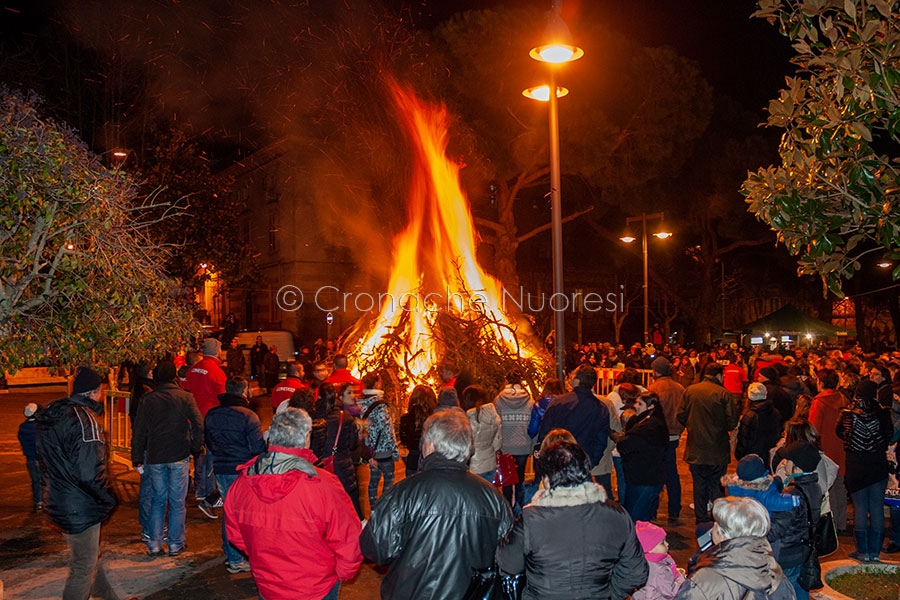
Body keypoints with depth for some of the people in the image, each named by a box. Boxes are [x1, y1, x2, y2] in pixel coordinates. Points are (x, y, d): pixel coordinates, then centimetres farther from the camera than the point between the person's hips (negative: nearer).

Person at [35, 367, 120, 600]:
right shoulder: (84, 419, -24)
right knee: (83, 569, 5)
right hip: (81, 509, -10)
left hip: (60, 502, 10)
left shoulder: (49, 419, 6)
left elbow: (47, 466, 16)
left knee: (91, 557, 24)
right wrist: (109, 499, -14)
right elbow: (90, 473, -28)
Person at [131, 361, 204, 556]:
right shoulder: (185, 397, -4)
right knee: (177, 502, 7)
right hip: (179, 457, -2)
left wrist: (137, 459, 11)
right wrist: (196, 448, 2)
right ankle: (175, 544, 13)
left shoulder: (148, 400, 2)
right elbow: (198, 425, -10)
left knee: (158, 500, 15)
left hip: (155, 458, 2)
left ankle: (154, 544, 14)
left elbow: (139, 431, 4)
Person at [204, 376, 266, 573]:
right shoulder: (248, 416, -16)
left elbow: (207, 442, 15)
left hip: (221, 470, 6)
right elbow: (258, 448, -17)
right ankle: (236, 560, 8)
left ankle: (230, 554, 28)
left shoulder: (211, 415, 5)